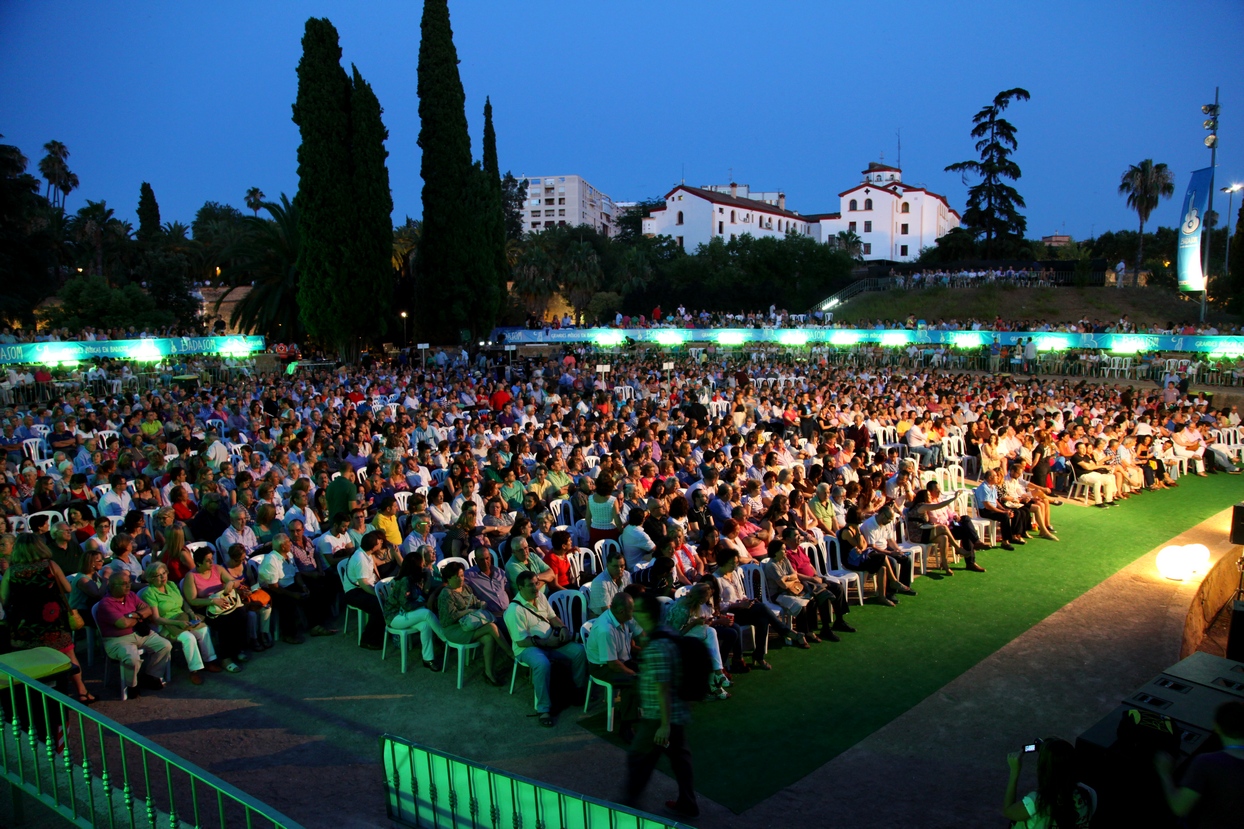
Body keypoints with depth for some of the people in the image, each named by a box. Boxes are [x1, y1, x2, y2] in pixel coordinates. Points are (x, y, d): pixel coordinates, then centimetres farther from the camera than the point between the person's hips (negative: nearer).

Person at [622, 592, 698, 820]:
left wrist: (664, 724, -22)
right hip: (678, 712, 9)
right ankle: (687, 805, 30)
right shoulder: (666, 634, 4)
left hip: (659, 716, -9)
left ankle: (627, 804, 23)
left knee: (637, 757, 8)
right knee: (680, 757, 18)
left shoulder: (656, 647, -26)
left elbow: (663, 688, -26)